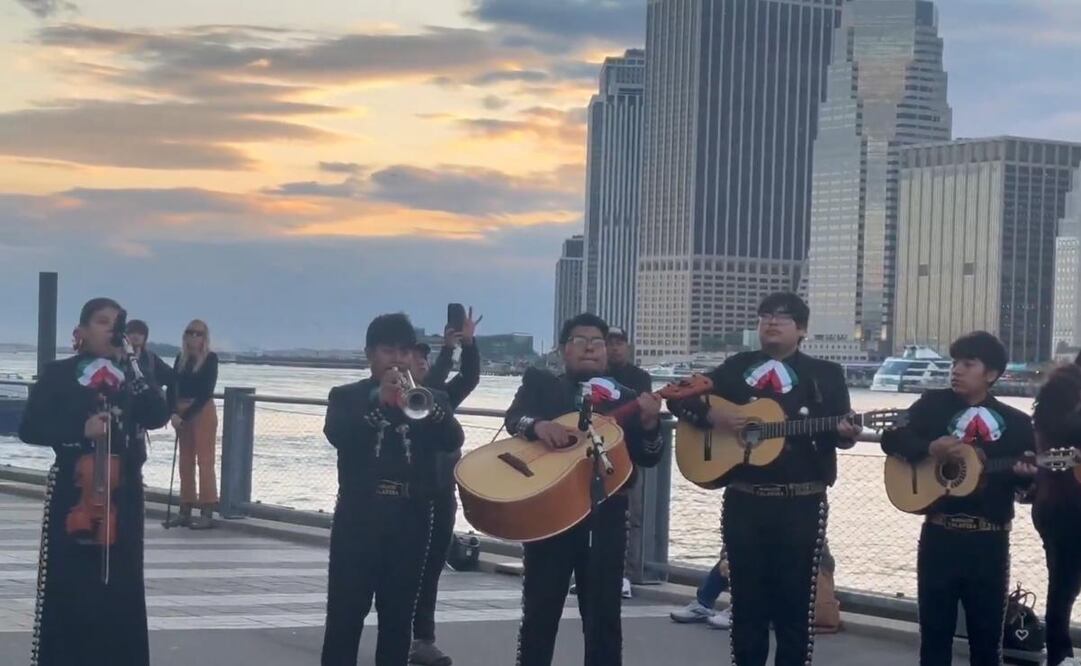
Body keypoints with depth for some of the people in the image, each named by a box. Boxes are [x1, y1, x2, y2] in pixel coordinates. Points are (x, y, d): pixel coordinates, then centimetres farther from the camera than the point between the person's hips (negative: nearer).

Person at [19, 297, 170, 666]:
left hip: (123, 497, 3)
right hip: (72, 495, -3)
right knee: (68, 590, -3)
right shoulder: (59, 374, 0)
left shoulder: (132, 376, 10)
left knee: (120, 591, 4)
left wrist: (129, 368, -13)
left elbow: (158, 416, -6)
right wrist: (80, 430, -18)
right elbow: (30, 428, -5)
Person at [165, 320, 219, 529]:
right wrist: (173, 413, -11)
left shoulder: (210, 358, -5)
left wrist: (187, 415, -14)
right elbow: (172, 387, 4)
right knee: (185, 461, 8)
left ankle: (207, 512, -8)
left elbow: (207, 391, -11)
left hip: (203, 411, -6)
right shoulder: (181, 358, 10)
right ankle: (185, 510, 12)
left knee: (205, 461, -7)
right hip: (182, 413, 6)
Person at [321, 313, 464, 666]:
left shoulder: (432, 398, 12)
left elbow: (453, 441, -5)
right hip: (359, 515, -2)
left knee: (398, 615, 6)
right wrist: (379, 401, -25)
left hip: (411, 518, 2)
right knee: (345, 613, -3)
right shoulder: (346, 397, 6)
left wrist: (425, 405, -24)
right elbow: (337, 435, -13)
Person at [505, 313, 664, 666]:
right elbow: (514, 418, -8)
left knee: (604, 615, 3)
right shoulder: (539, 384, 10)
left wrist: (649, 425, -17)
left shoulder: (624, 398, 11)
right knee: (539, 612, 3)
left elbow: (647, 457, 4)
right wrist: (538, 425, -30)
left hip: (605, 514, 1)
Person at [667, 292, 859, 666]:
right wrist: (711, 415, -9)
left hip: (801, 504, -2)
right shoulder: (735, 368, 11)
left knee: (795, 600, 0)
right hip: (743, 501, 2)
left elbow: (837, 430, -4)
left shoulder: (825, 375, 5)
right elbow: (679, 399, 10)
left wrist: (843, 433, -27)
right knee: (747, 597, 9)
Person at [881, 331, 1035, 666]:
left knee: (987, 632, 8)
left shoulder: (1015, 422, 5)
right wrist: (929, 448, -17)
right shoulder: (933, 404, 5)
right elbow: (891, 438, -1)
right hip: (939, 535, 0)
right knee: (934, 629, 8)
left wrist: (1026, 473, -18)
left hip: (989, 541, 0)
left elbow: (1031, 485, 6)